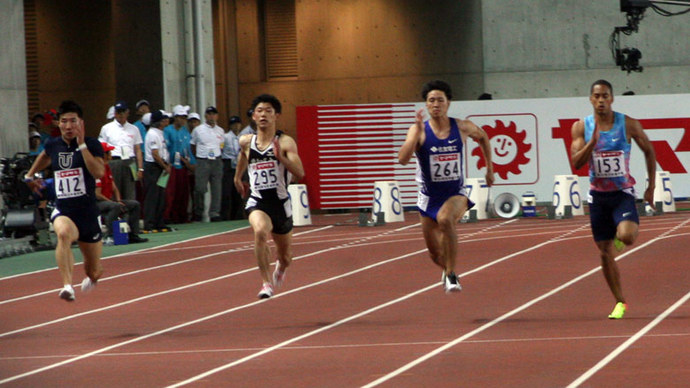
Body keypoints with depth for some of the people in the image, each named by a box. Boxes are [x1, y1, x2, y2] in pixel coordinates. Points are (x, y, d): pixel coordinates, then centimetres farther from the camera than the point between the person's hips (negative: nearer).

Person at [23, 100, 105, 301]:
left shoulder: (92, 144, -7)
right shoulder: (53, 145, 4)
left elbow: (99, 172, -26)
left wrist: (81, 144, -25)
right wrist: (30, 175, 35)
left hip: (88, 211, -1)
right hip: (62, 210, 1)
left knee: (94, 273, 12)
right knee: (63, 232, -40)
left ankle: (90, 277, 52)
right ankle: (67, 285, -48)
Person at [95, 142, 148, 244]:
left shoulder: (107, 168, 15)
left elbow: (114, 188, 19)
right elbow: (97, 195, -22)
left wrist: (118, 201, 0)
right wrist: (116, 203, -18)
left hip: (109, 200, 10)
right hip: (97, 203, -10)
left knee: (135, 204, 4)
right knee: (115, 206, -39)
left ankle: (133, 235, 1)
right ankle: (110, 237, -37)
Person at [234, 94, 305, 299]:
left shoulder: (285, 142, -11)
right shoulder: (246, 142, 0)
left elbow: (300, 173, -22)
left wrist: (281, 157, -35)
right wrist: (238, 177, 35)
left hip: (280, 203, 0)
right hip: (257, 202, 0)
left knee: (286, 257, 16)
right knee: (260, 231, -35)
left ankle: (280, 267, 56)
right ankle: (266, 283, -26)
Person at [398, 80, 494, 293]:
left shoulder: (462, 127, -8)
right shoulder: (419, 130, -13)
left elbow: (483, 137, 15)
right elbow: (402, 159, -29)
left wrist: (490, 168, 16)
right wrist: (418, 131, -35)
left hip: (456, 194, -1)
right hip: (429, 197, 1)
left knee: (445, 219, -36)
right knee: (435, 252, 12)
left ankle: (451, 275, -25)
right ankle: (447, 269, 49)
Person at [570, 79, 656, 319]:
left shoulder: (629, 125, -6)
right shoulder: (581, 127, -2)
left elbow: (649, 151, 7)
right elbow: (576, 162, -9)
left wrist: (651, 188, 7)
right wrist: (592, 142, -25)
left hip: (623, 193, -2)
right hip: (598, 195, 2)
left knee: (626, 236, -29)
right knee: (605, 253, 4)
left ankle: (627, 231, 10)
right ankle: (619, 302, 18)